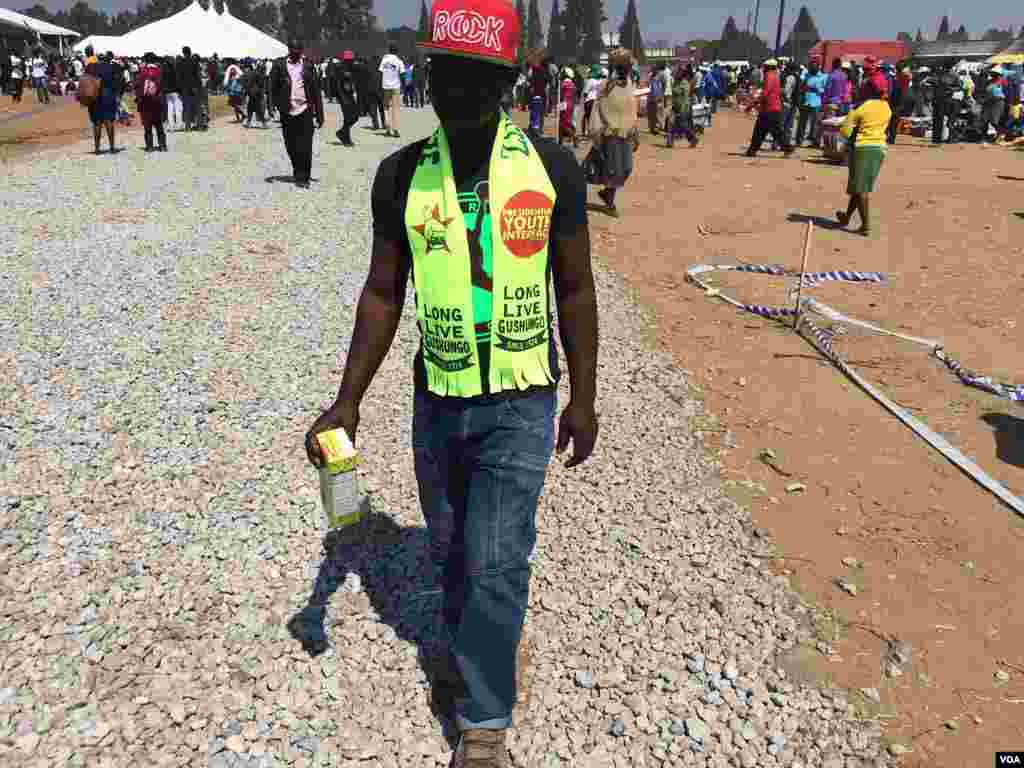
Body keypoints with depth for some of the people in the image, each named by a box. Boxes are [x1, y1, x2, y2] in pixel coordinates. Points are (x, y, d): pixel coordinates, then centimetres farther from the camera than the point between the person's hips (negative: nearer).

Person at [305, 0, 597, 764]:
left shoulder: (551, 166, -8)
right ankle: (474, 645, 48)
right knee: (451, 549, 19)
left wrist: (584, 398, 0)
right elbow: (383, 293, 2)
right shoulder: (401, 174, -4)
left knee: (495, 562, -1)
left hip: (521, 402, -2)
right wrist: (347, 401, -4)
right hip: (436, 401, 3)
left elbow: (575, 288, -1)